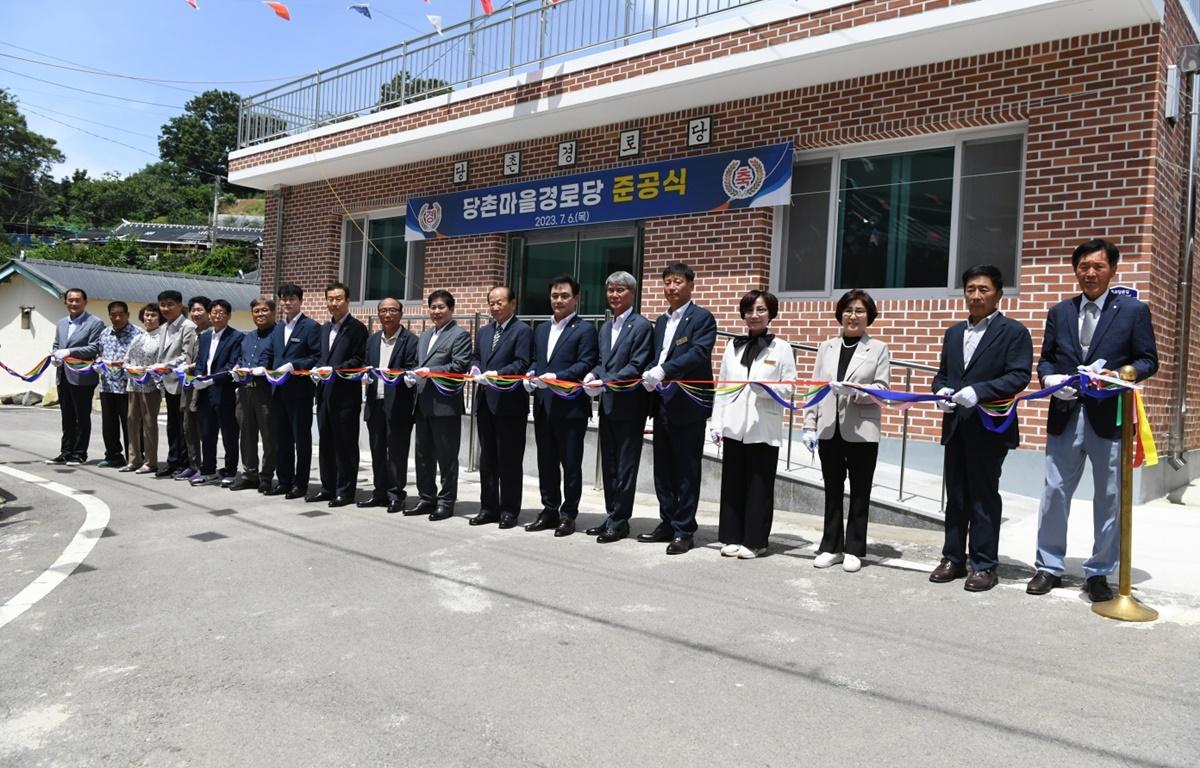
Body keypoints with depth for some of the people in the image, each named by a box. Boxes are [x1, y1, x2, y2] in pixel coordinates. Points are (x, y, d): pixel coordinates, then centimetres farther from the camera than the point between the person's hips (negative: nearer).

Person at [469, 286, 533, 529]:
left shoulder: (522, 331, -6)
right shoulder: (483, 332, 18)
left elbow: (522, 364, -14)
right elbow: (475, 357, 22)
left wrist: (497, 374, -22)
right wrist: (475, 369, 0)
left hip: (509, 403, -7)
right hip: (485, 402, 7)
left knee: (510, 460, 0)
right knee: (487, 458, 13)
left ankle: (509, 510, 9)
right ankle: (489, 508, 21)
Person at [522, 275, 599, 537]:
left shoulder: (584, 329, -4)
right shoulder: (541, 329, 18)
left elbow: (586, 364, -12)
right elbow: (535, 360, 19)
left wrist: (556, 376, -21)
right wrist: (531, 374, -3)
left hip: (570, 407, -6)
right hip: (542, 405, 7)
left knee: (571, 464, 2)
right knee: (546, 462, 12)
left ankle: (568, 514, 12)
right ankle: (550, 510, 23)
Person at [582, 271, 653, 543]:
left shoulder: (641, 326, -8)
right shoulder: (605, 327, 17)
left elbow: (637, 367, -15)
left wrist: (605, 382, -22)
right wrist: (593, 375, -4)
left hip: (629, 406, -8)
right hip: (607, 405, 8)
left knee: (625, 466, 0)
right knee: (608, 466, 12)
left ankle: (620, 521, 8)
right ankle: (611, 517, 22)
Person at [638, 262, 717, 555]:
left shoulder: (702, 317, -6)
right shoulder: (661, 321, 18)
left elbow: (699, 353, -20)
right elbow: (657, 357, 17)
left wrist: (663, 371, -29)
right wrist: (650, 375, -3)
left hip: (688, 405, -7)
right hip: (662, 404, 7)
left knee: (686, 471, 0)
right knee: (663, 469, 13)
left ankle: (684, 531, 8)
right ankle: (667, 523, 24)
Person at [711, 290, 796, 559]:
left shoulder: (781, 348, 2)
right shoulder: (732, 345, 11)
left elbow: (789, 388, -2)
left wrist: (763, 387, -20)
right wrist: (716, 423, 4)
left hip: (764, 429, -3)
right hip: (734, 426, 3)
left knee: (759, 486, 3)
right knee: (733, 484, 7)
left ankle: (755, 541, 13)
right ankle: (733, 537, 17)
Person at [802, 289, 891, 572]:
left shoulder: (879, 348, 2)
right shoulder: (826, 347, 11)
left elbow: (882, 389, -5)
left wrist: (854, 391, -22)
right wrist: (809, 426, 2)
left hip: (862, 431, -3)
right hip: (829, 430, 3)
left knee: (859, 492, 6)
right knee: (832, 490, 10)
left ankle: (854, 550, 16)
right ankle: (831, 547, 19)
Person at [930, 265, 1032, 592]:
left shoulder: (1014, 331, -2)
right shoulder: (954, 332, 17)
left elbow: (1019, 376, -12)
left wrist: (978, 391, -23)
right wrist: (941, 391, -3)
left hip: (989, 428, -6)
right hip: (955, 427, 6)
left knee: (983, 497, 0)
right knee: (955, 495, 11)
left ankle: (984, 565, 10)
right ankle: (953, 559, 20)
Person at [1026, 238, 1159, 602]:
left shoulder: (1134, 310, 2)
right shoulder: (1059, 312, 11)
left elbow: (1148, 360, 1)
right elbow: (1045, 359, 13)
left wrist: (1120, 376, -18)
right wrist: (1050, 379, -8)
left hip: (1110, 417, -2)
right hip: (1065, 416, 2)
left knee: (1109, 499, 6)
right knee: (1054, 493, 6)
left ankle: (1099, 572, 19)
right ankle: (1050, 566, 18)